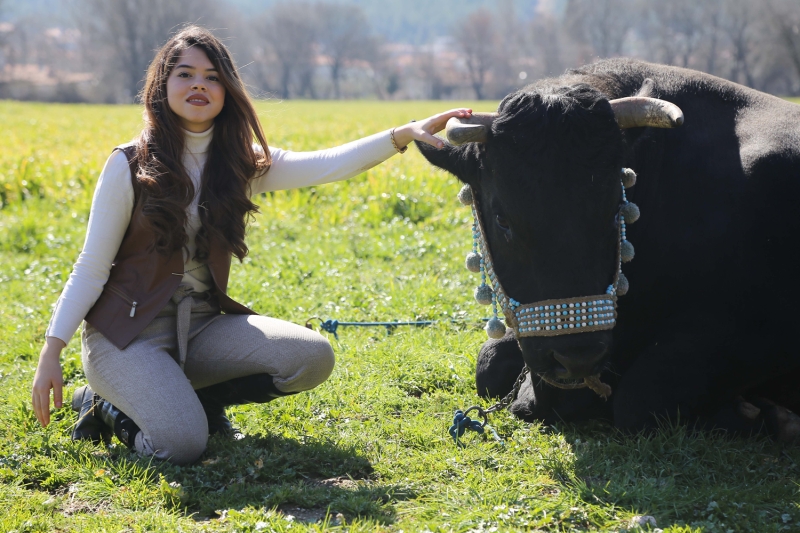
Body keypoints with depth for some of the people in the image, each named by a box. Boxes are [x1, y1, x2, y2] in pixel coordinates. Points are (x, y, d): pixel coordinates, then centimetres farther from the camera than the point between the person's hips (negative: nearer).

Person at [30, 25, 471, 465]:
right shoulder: (129, 165, -8)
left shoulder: (243, 163, 3)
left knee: (313, 358, -16)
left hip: (202, 323, 5)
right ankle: (106, 405, 4)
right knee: (183, 443, -28)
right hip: (129, 330, -5)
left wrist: (404, 134, -29)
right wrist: (51, 352, -15)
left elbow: (326, 166, -14)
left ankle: (197, 399, 4)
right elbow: (92, 268, -6)